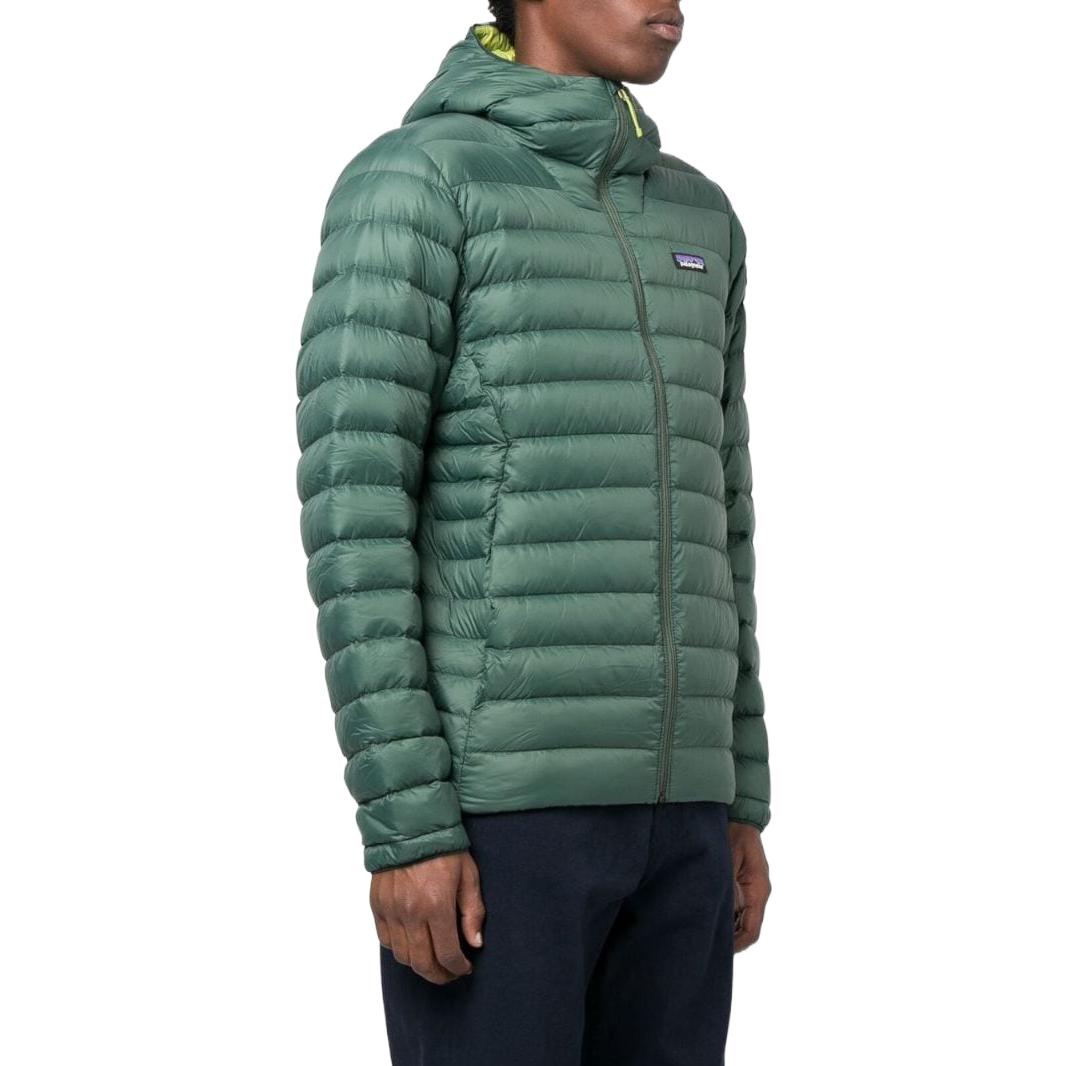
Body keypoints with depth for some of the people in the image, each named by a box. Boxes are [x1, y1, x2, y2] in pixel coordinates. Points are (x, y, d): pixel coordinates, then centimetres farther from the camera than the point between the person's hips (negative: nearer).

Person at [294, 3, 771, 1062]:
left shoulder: (695, 220, 17)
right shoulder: (407, 182, -6)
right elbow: (350, 509, -12)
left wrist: (738, 805, 17)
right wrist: (403, 826, -18)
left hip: (656, 797, 7)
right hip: (491, 796, -7)